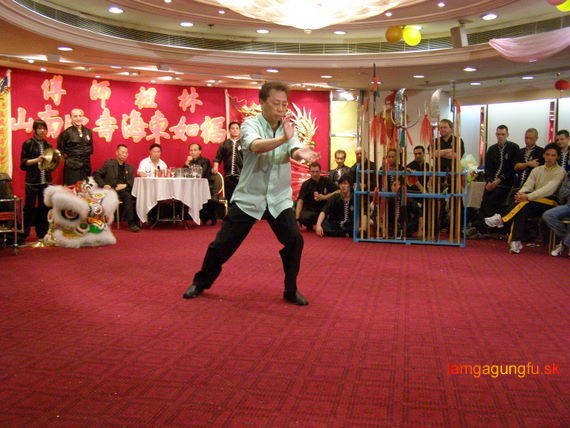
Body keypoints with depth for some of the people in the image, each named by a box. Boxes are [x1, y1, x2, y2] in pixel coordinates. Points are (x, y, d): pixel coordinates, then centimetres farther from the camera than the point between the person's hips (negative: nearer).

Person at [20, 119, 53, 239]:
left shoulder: (48, 145, 13)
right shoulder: (28, 144, -1)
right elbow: (23, 164, -4)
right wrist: (36, 160, -16)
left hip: (46, 181, 4)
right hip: (32, 181, -4)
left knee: (44, 207, 6)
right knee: (29, 207, -2)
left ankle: (42, 234, 15)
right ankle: (24, 234, 7)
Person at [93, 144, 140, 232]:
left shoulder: (130, 167, 25)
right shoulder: (109, 163, 15)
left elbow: (132, 181, 13)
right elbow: (96, 175, 11)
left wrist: (125, 185, -9)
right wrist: (103, 185, -6)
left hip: (125, 191, 4)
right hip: (111, 191, -3)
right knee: (127, 196, -34)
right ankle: (131, 223, -34)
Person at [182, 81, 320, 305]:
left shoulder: (288, 127, 1)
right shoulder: (251, 124, -10)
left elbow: (293, 152, -19)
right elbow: (255, 146, -33)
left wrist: (301, 153, -44)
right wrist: (283, 139, -51)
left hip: (279, 198, 3)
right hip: (249, 197, -2)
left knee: (294, 240, -9)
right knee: (223, 243, 3)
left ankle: (291, 291, 11)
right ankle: (200, 283, 26)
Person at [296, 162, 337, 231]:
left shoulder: (326, 181, -1)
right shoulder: (306, 184, -7)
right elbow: (300, 201, -17)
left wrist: (324, 197, -18)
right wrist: (297, 219, -29)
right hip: (310, 210, -2)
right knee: (303, 218, -36)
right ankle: (309, 225, 4)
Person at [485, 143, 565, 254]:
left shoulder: (560, 172, -3)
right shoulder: (537, 170, 17)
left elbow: (549, 189, -18)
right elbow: (527, 186, 4)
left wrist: (528, 197, -31)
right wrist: (521, 194, -21)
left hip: (550, 202, -4)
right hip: (534, 204, 4)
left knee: (525, 202, -33)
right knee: (522, 209, -32)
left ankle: (502, 219, -26)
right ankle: (516, 242, -36)